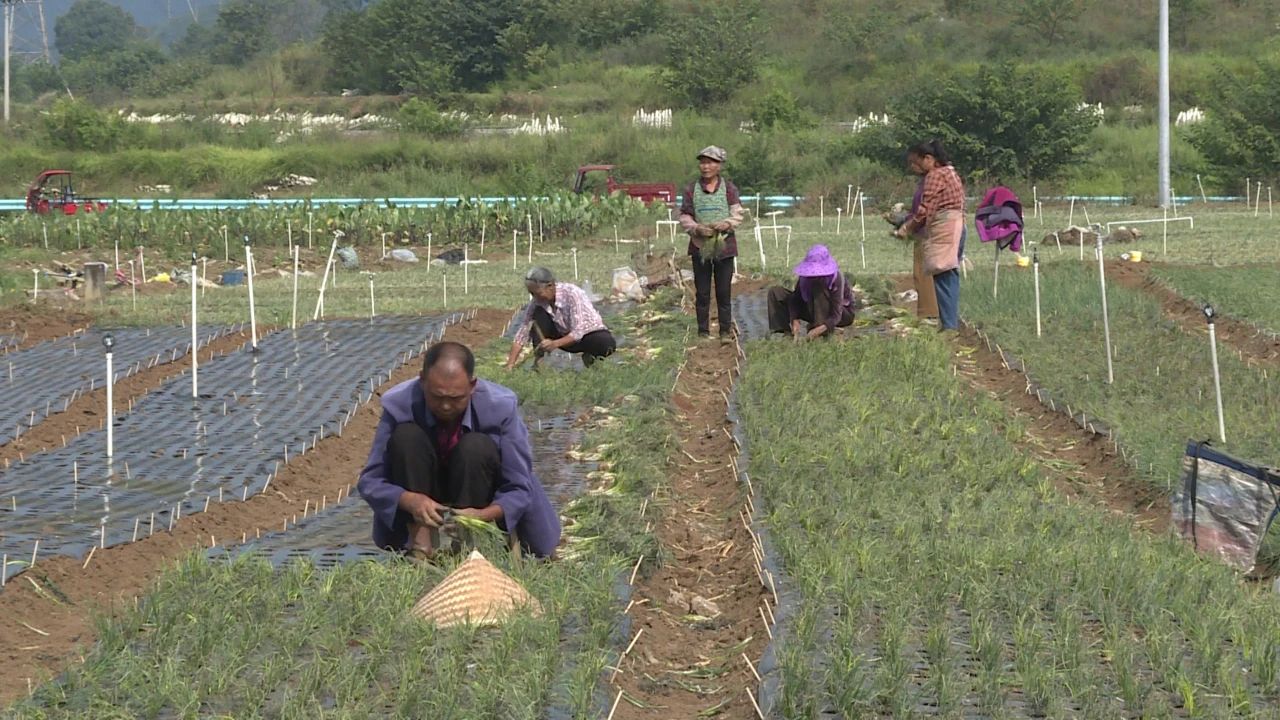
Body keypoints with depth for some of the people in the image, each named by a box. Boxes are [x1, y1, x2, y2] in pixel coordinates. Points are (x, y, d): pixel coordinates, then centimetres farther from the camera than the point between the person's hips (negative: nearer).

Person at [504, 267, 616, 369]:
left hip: (588, 332, -4)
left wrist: (554, 344, -47)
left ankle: (591, 357, -3)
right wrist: (510, 364, -23)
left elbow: (578, 332, -33)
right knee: (538, 313, -20)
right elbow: (522, 334, -14)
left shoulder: (572, 294, -29)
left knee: (607, 343, -37)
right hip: (564, 337, 4)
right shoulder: (537, 302, -15)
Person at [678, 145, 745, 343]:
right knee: (702, 293, 4)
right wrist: (696, 228, -16)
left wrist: (727, 223, -20)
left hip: (724, 245, -1)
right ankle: (703, 331, 11)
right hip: (700, 245, 1)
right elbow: (684, 217, 3)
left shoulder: (729, 188, 2)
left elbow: (737, 214, 1)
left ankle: (726, 330, 11)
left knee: (723, 291, 3)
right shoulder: (691, 190, 3)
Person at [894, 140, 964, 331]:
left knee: (943, 278, -11)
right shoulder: (950, 173, 20)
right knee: (951, 278, 10)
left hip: (942, 230, -10)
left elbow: (925, 209, -15)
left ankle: (949, 325, -14)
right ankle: (953, 322, 11)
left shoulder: (935, 175, -10)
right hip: (956, 227, 10)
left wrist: (905, 229, -6)